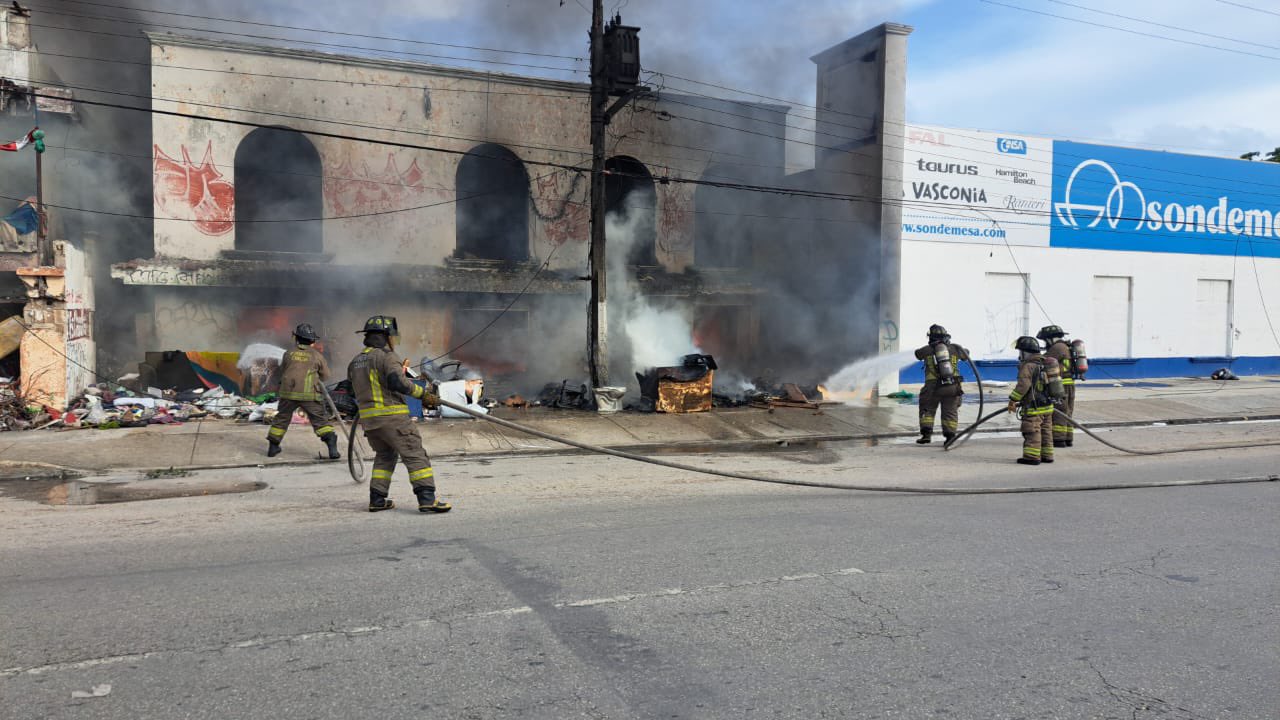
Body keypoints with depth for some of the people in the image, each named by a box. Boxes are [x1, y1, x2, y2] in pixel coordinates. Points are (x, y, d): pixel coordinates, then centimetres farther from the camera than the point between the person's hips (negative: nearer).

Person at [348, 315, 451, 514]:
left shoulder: (356, 362, 18)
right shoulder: (387, 357, -8)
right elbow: (396, 382, -24)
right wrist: (423, 394, -20)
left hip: (367, 418, 8)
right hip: (391, 416, -8)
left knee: (385, 455, 23)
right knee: (415, 455, -7)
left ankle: (377, 499, 18)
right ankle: (427, 498, -15)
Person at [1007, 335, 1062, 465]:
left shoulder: (1028, 366, -17)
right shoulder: (1044, 363, 13)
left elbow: (1023, 385, -24)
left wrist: (1013, 400, -19)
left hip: (1034, 407, -10)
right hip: (1047, 406, 10)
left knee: (1032, 432, -5)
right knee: (1045, 431, 15)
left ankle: (1032, 457, -5)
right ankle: (1047, 455, 23)